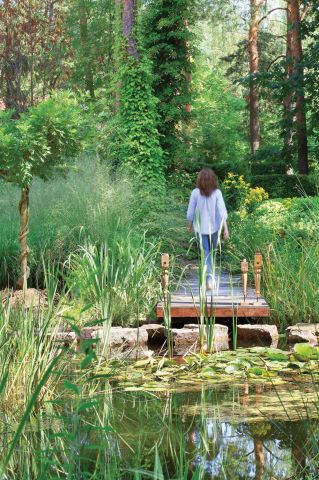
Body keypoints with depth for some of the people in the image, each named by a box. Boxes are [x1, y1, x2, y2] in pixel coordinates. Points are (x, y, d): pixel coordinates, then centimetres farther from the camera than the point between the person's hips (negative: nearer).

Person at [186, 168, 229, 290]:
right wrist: (225, 229, -6)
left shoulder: (195, 193, -9)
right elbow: (222, 212, -10)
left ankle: (209, 279, -15)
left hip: (200, 228, -1)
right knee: (212, 252, 21)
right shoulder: (217, 193, -9)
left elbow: (190, 212, -2)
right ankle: (209, 273, 35)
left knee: (205, 253, 0)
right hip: (214, 227, 1)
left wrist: (190, 225, 15)